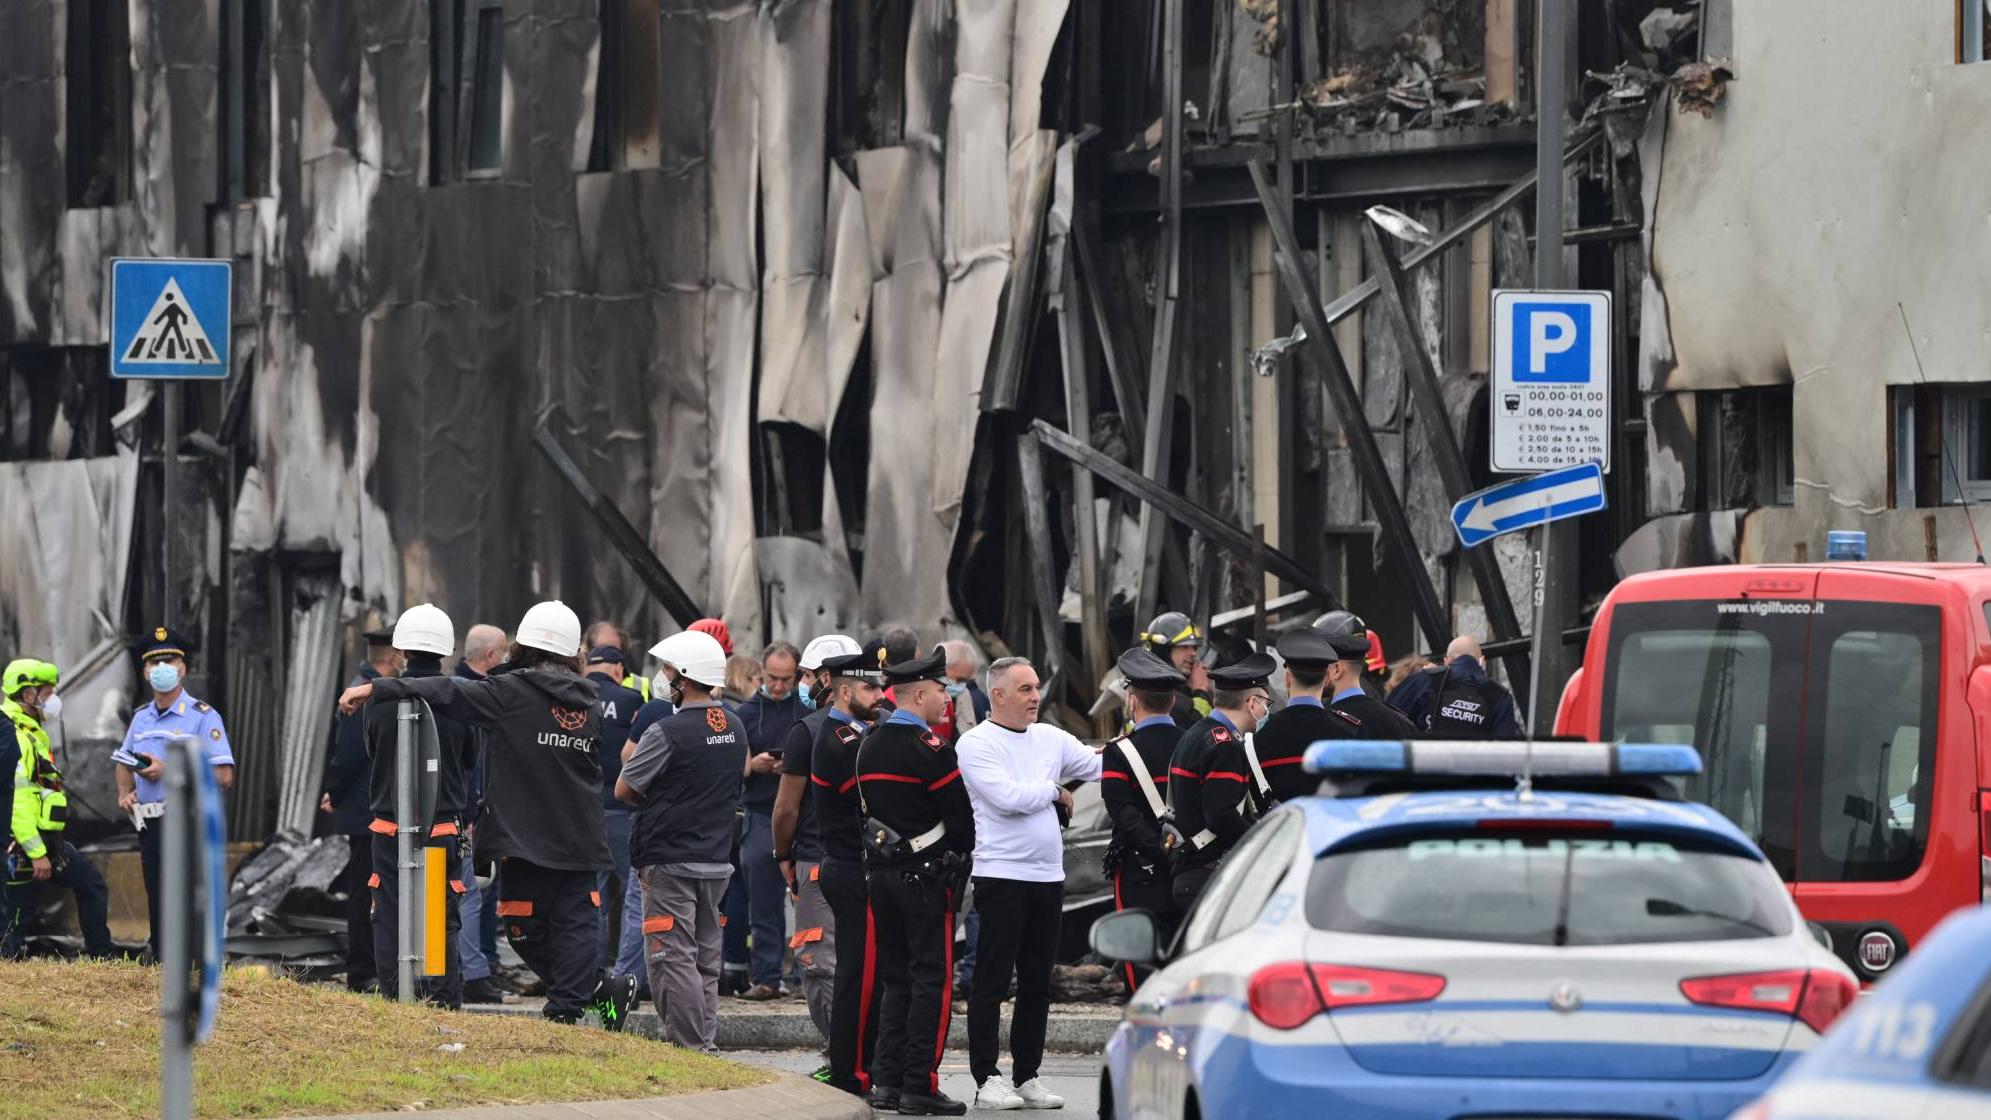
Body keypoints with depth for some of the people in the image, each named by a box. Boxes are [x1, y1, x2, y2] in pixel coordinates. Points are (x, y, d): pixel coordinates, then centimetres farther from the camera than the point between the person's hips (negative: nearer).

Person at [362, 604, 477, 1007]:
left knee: (391, 921, 6)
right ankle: (445, 1001, 1)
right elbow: (471, 758, 5)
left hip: (390, 829, 0)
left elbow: (371, 752, 6)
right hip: (444, 828, 0)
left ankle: (394, 998, 5)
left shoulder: (381, 699, -7)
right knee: (444, 923, 5)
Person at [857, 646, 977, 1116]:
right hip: (925, 877, -7)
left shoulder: (869, 746, 10)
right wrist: (959, 855, 8)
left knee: (897, 979, 12)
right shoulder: (930, 749, -14)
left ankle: (891, 1080, 10)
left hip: (881, 873, 7)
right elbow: (960, 815, -10)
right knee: (932, 980, -4)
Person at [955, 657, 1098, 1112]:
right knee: (992, 981, -4)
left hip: (1048, 877, 7)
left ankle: (1026, 1075, 17)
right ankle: (987, 1079, -1)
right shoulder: (976, 745, -7)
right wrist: (1055, 791, -3)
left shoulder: (1049, 738, 12)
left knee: (1037, 984, 10)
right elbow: (1008, 797, -18)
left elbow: (1098, 766, 10)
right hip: (1001, 875, -6)